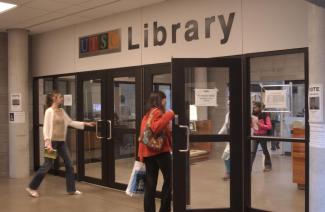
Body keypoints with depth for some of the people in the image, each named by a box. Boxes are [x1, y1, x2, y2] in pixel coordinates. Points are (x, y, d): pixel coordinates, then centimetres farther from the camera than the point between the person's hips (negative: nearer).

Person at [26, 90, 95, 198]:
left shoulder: (62, 111, 11)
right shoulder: (49, 111, -11)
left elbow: (70, 122, 17)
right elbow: (46, 128, -15)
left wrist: (85, 124, 12)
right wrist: (48, 143, -21)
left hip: (61, 142, 8)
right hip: (53, 141, -7)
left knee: (69, 164, 7)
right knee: (47, 166, -1)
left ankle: (71, 189, 17)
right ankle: (32, 187, 17)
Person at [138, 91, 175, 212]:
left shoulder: (147, 114, 17)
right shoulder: (157, 112, -10)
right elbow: (156, 128, -26)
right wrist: (169, 115, -23)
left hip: (147, 152, 8)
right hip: (160, 150, -8)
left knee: (150, 184, 8)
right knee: (169, 179, 6)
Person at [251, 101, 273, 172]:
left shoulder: (265, 116, -10)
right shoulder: (253, 116, 2)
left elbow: (269, 127, -15)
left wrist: (260, 124, -23)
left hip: (263, 135, -3)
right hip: (255, 135, 3)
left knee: (265, 151, 14)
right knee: (252, 152, -6)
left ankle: (268, 166, 33)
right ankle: (249, 167, -9)